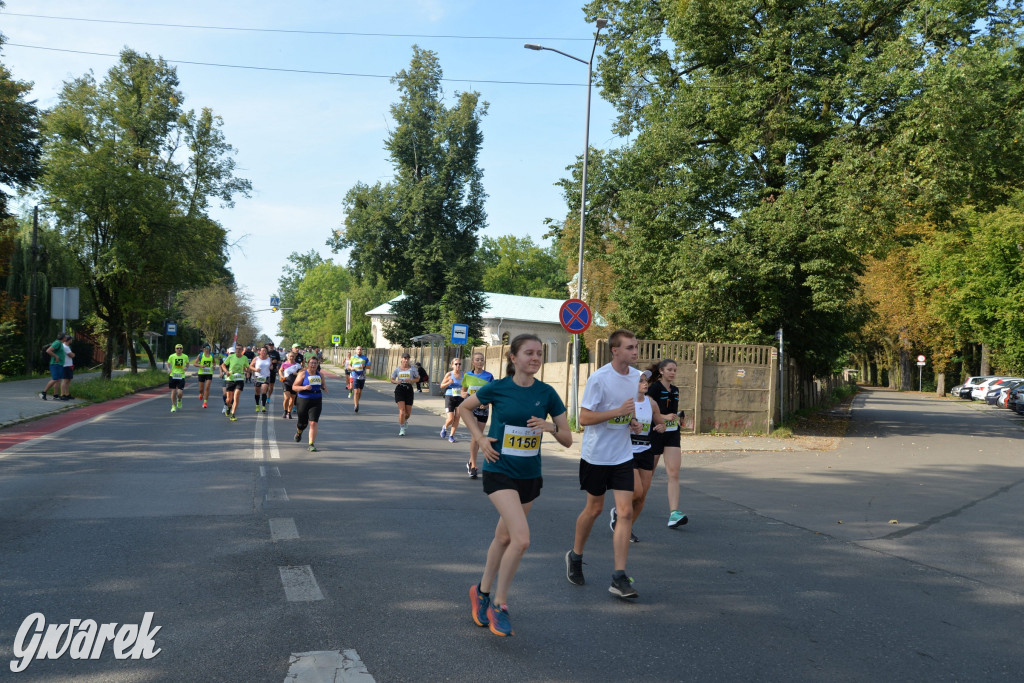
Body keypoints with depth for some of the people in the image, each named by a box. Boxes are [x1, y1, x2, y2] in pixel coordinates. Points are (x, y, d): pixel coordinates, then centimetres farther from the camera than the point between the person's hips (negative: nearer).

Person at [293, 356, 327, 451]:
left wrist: (325, 388, 0)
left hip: (317, 401, 2)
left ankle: (311, 444, -4)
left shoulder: (319, 374, 8)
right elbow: (294, 386, -6)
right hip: (304, 400, -2)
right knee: (303, 423, 10)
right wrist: (304, 387, -22)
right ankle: (299, 432, 46)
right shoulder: (302, 374, -5)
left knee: (313, 423, -9)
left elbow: (323, 384, 24)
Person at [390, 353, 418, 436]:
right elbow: (392, 380, 12)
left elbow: (417, 378, 10)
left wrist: (411, 380, -11)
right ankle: (402, 429, -4)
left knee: (408, 412, 6)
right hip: (400, 389, -1)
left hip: (409, 389, 1)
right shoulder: (397, 369, 4)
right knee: (402, 410, -14)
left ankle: (404, 421, 42)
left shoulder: (412, 369, 4)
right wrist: (396, 381, -11)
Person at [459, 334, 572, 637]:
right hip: (500, 472, -4)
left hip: (530, 475, 4)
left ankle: (482, 592, 40)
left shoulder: (546, 393, -2)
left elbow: (568, 439, 2)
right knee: (522, 538, -19)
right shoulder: (497, 388, -9)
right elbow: (464, 408, 9)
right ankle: (499, 605, 0)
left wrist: (550, 427, -19)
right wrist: (480, 438, -3)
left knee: (504, 538, 17)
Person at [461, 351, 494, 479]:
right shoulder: (468, 375, 4)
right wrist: (464, 394, -8)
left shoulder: (489, 376, 0)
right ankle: (473, 466, -11)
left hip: (483, 408, 1)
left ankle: (471, 463, 27)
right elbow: (463, 391, 15)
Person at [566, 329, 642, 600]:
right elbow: (584, 418, -18)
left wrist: (633, 421, -1)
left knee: (625, 512, -5)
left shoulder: (636, 376, 3)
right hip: (596, 454, -4)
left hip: (623, 456, 5)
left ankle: (619, 578, -1)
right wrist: (619, 411, -26)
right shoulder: (599, 378, -17)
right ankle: (575, 556, 36)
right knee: (594, 508, 10)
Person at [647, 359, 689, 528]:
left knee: (674, 473, -8)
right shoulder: (655, 388, -10)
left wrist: (679, 416, 6)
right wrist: (664, 417, -26)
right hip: (656, 432, -5)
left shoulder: (675, 390, 11)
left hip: (672, 434, 5)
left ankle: (674, 514, -14)